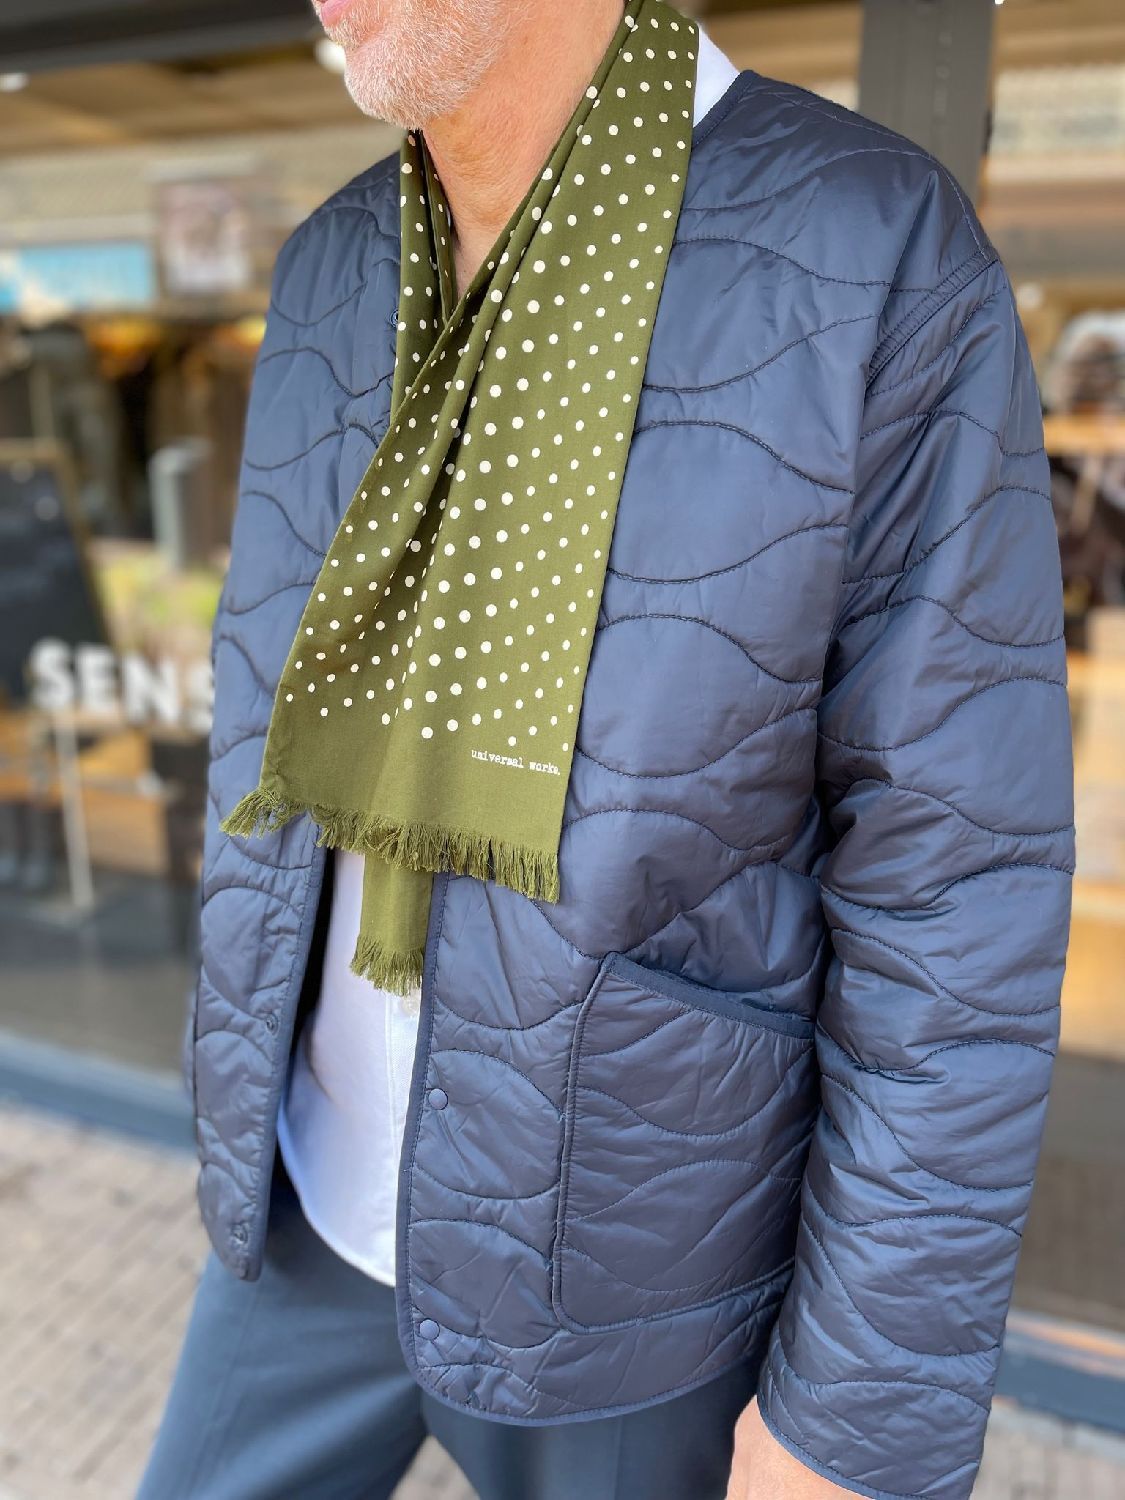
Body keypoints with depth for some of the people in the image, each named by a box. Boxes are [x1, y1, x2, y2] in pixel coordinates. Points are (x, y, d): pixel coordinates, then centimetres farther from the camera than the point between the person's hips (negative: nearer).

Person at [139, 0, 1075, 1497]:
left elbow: (955, 887, -20)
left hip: (630, 1229, -4)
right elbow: (279, 718, 5)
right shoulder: (333, 274, -1)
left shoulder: (882, 260, -20)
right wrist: (246, 1079, 13)